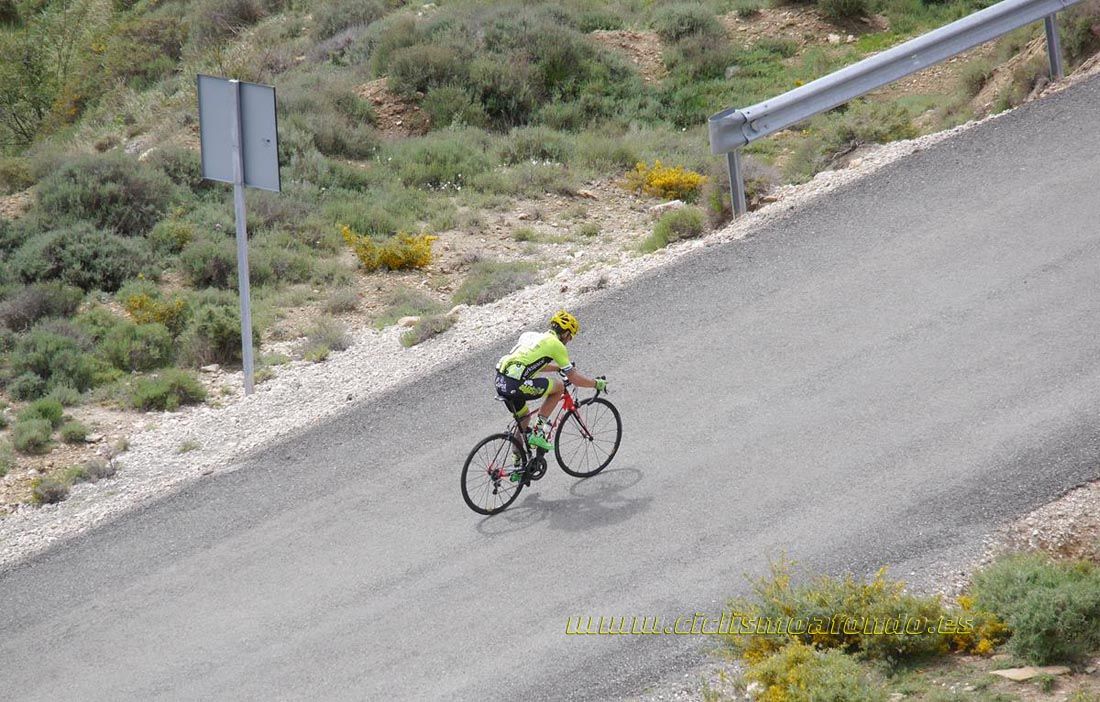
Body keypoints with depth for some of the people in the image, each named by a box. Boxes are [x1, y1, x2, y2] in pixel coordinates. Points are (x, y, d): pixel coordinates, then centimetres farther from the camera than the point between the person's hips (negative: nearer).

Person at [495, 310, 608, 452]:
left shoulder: (532, 335, 25)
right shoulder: (556, 344, 2)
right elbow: (573, 377, 4)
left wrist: (559, 367, 52)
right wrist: (597, 383, 17)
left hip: (500, 381, 8)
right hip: (516, 385, -8)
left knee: (523, 418, 29)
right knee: (559, 387, 9)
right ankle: (537, 432, 6)